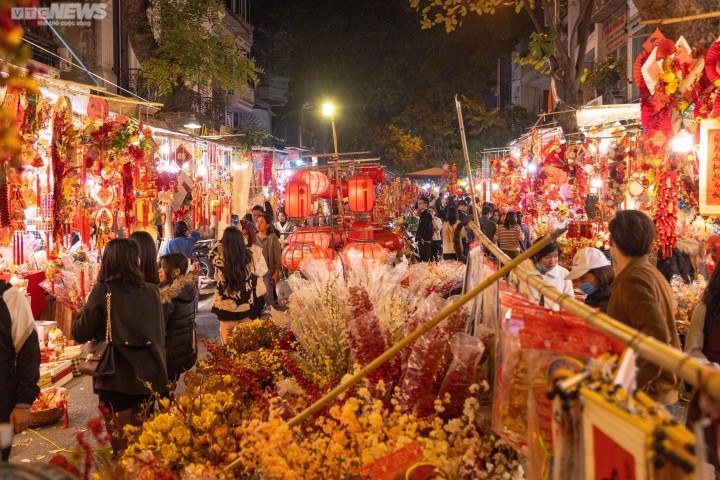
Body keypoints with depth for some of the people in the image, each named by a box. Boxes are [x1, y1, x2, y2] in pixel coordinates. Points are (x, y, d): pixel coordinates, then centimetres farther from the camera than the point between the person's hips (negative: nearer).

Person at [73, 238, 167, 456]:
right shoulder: (151, 291, -3)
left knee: (122, 445, 9)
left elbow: (80, 333, -7)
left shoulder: (103, 291, -13)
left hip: (116, 379, -4)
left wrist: (89, 304, 7)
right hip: (148, 377, 4)